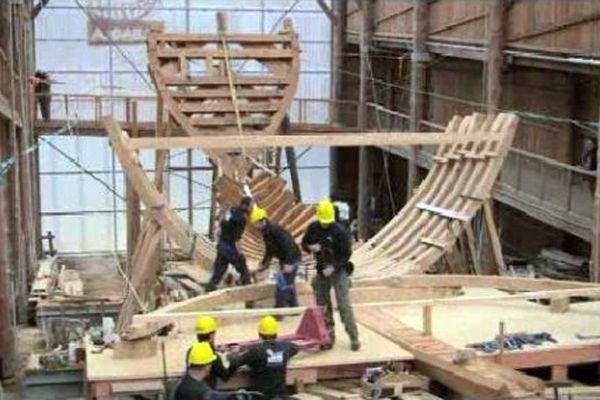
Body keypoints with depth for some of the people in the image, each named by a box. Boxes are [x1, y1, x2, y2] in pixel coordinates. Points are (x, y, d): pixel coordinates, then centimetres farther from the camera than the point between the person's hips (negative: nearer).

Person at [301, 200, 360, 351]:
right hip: (321, 271, 5)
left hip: (339, 271, -5)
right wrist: (311, 247, -13)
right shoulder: (313, 228, -2)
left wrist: (333, 267, -24)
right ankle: (329, 336, 19)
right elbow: (304, 243, 11)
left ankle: (354, 337, -5)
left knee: (344, 305, -10)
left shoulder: (340, 231, -16)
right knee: (323, 305, 8)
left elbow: (346, 254, -15)